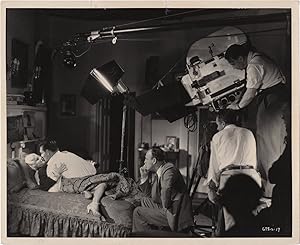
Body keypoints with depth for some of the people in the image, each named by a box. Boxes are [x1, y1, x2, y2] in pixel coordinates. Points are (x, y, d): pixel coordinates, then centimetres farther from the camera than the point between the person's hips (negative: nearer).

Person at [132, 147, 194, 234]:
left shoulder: (169, 171, -20)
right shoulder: (155, 172, 8)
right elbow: (149, 195, 14)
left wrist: (165, 208, -18)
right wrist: (144, 177, 3)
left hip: (176, 216, -9)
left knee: (138, 212, -5)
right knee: (144, 201, 21)